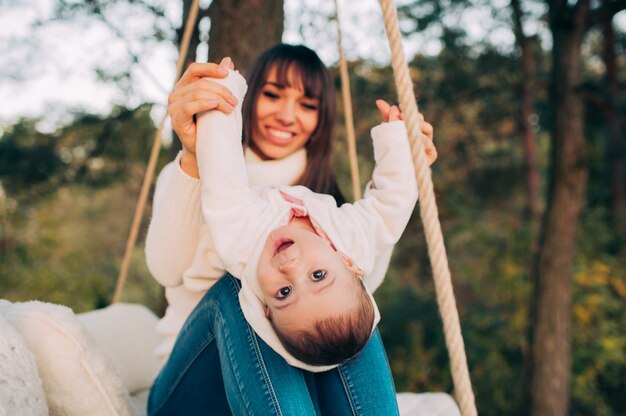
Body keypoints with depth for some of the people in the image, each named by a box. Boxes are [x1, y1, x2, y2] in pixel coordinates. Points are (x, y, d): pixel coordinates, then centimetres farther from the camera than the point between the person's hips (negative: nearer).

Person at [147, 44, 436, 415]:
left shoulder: (321, 196, 12)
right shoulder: (191, 177, 1)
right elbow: (168, 270, -21)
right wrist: (193, 160, -35)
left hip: (300, 373, 3)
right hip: (195, 378, -2)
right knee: (238, 287, -32)